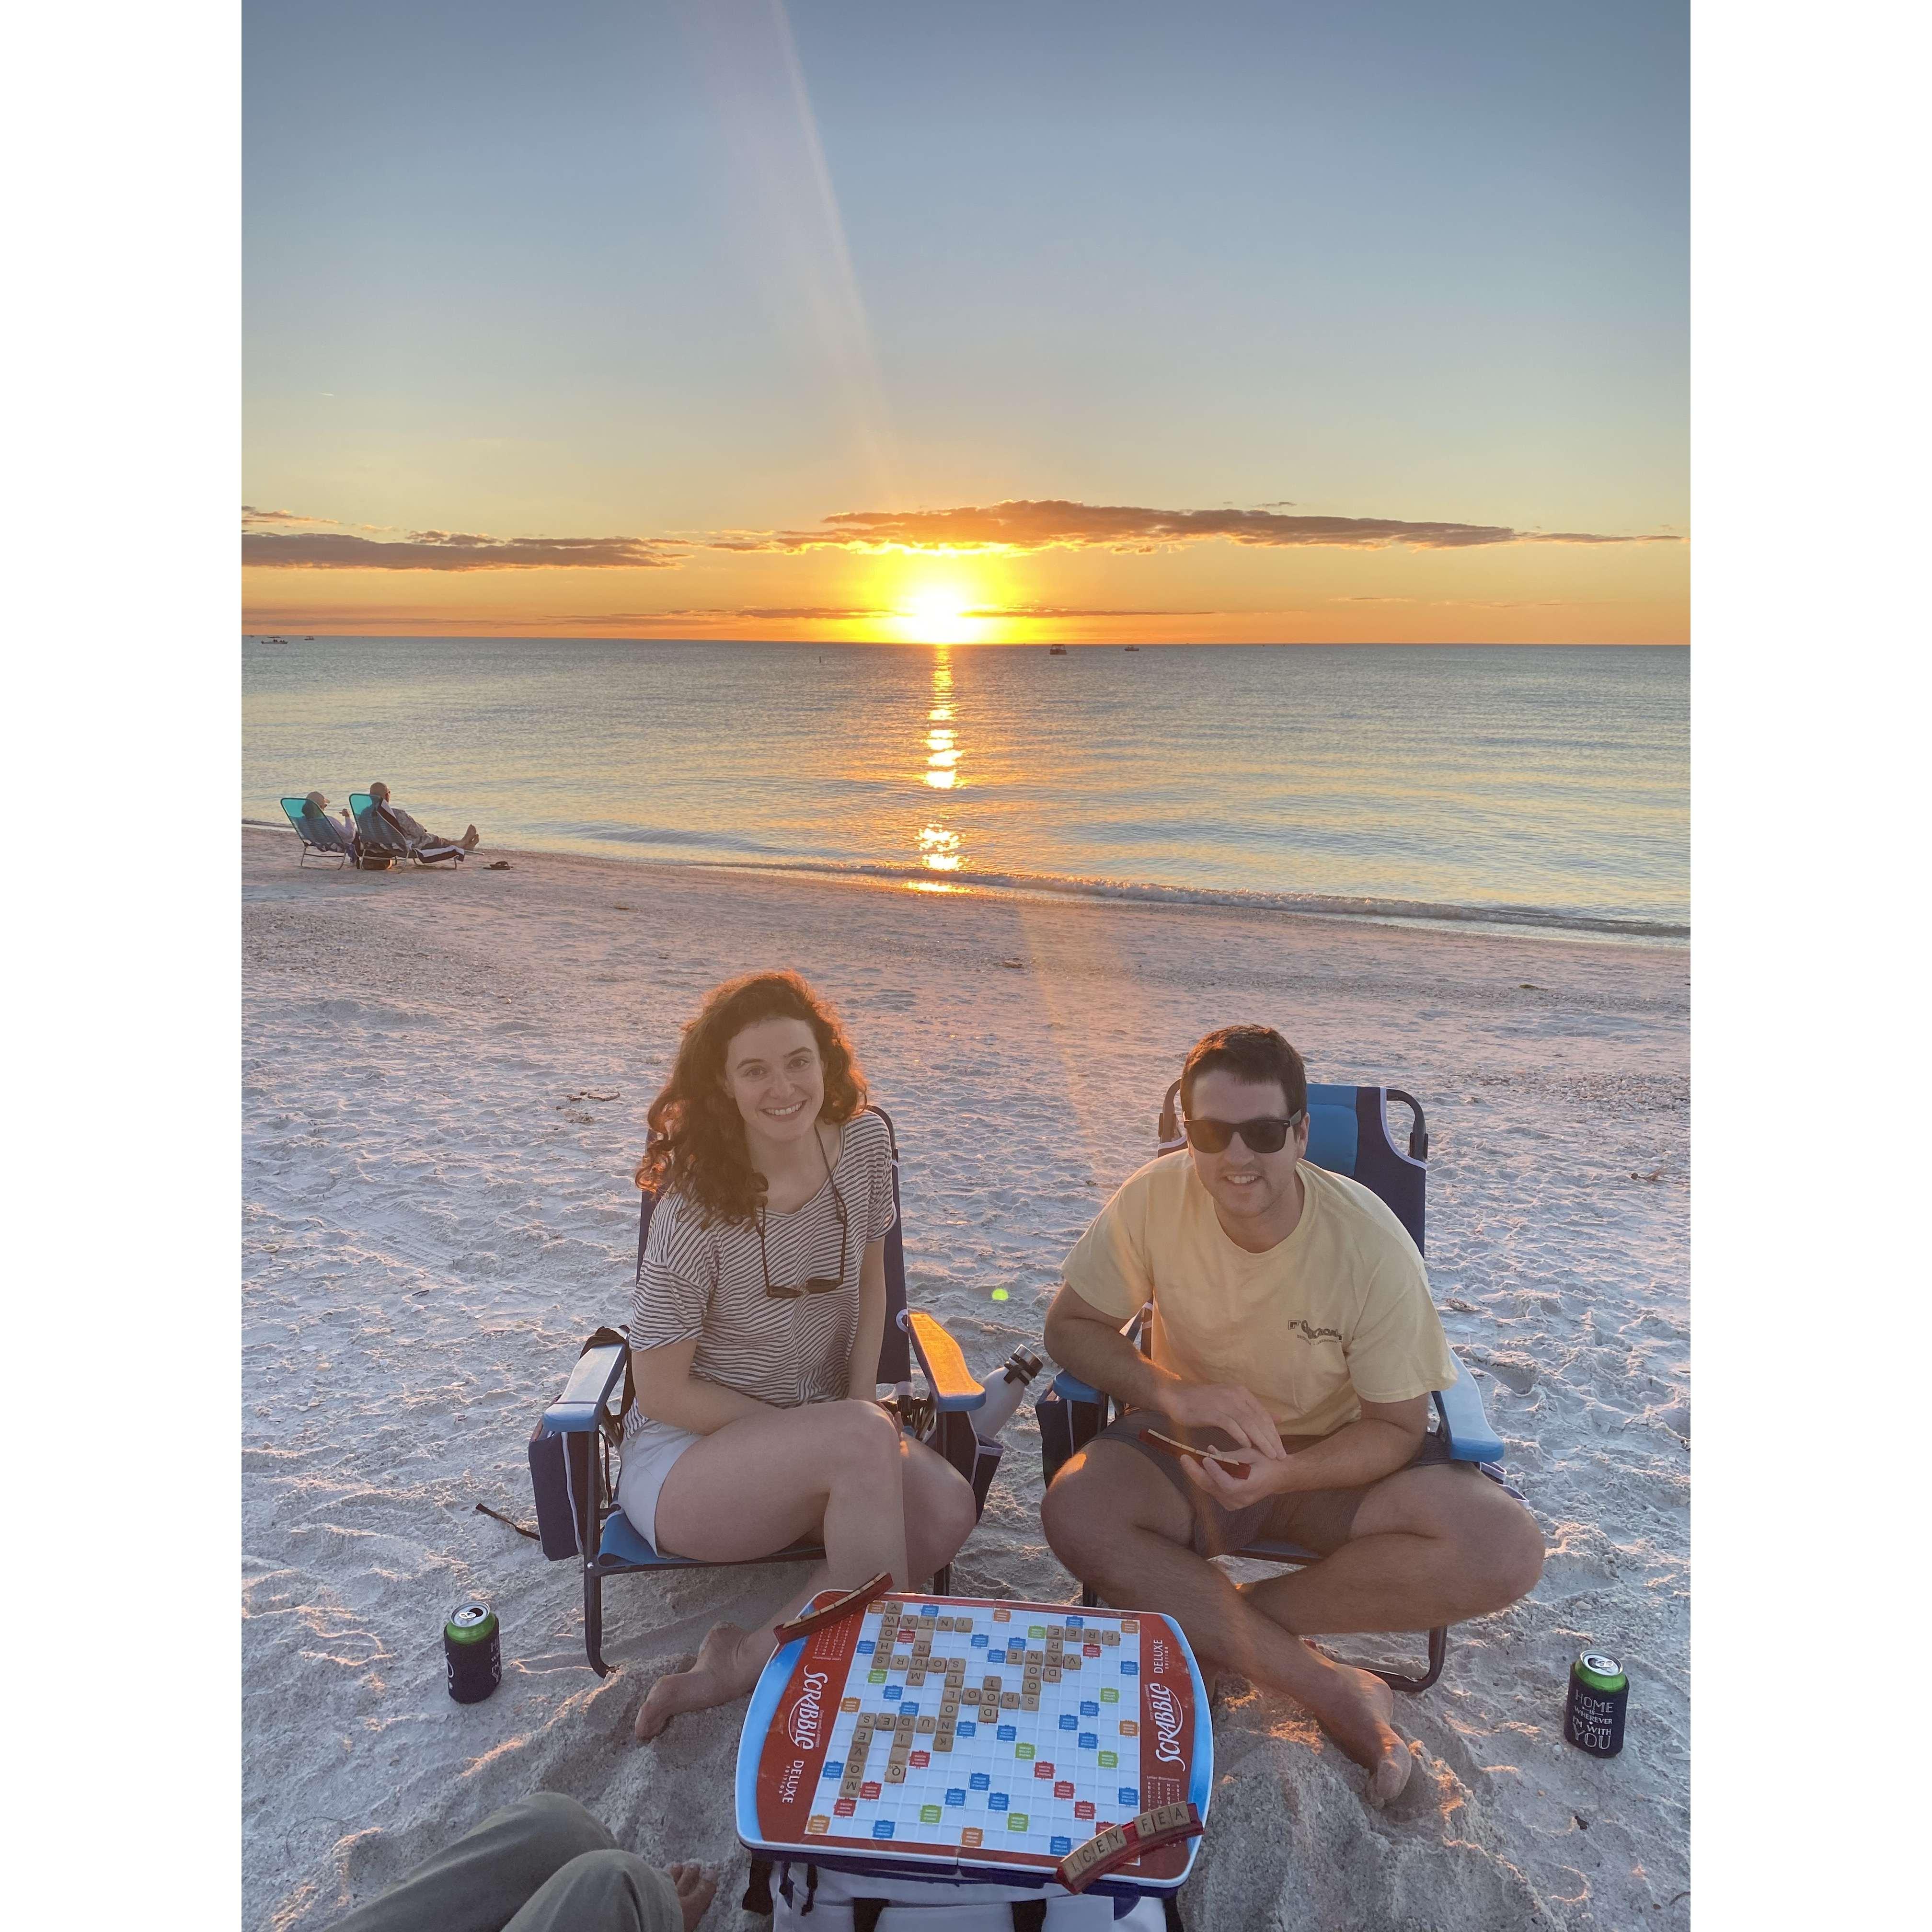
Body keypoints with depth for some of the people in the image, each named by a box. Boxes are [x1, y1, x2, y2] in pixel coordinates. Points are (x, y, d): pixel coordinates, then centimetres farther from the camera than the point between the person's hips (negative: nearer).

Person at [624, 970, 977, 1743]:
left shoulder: (864, 1142, -8)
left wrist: (862, 1401, -8)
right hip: (683, 1457, -5)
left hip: (818, 1432, 5)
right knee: (861, 1441, -34)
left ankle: (743, 1661, -10)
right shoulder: (698, 1209, -23)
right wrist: (850, 1427, -14)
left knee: (947, 1507, -23)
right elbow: (662, 1391, -16)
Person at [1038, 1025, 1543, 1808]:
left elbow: (1396, 1427, -12)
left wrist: (1282, 1474, -30)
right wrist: (1173, 1393, -26)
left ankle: (1202, 1621, -15)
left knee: (1506, 1551, -26)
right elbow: (1069, 1325, -8)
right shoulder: (1154, 1199, -18)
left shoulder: (1372, 1244, -21)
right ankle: (1333, 1689, -19)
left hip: (1334, 1455, 0)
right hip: (1193, 1447, 1)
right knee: (1074, 1512, -30)